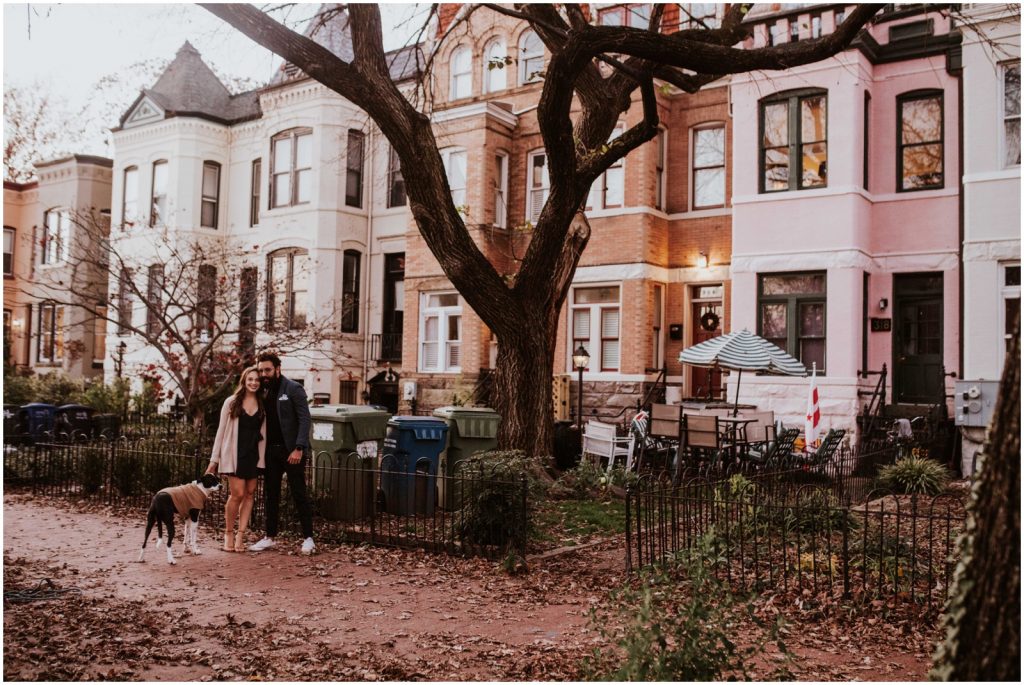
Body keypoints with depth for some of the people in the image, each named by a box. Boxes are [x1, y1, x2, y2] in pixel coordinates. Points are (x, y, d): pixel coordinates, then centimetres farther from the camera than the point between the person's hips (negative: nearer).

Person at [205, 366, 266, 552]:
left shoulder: (263, 404, 6)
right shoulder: (232, 402, 1)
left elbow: (263, 432, 7)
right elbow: (221, 431, 3)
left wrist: (263, 457, -1)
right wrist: (214, 459, 0)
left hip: (254, 455, 3)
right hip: (234, 453, -3)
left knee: (249, 494, 2)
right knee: (237, 494, -10)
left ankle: (240, 535, 8)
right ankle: (228, 533, 8)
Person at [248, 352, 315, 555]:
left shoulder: (293, 389, -8)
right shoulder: (264, 392, 10)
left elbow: (304, 419, -13)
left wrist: (298, 448, -20)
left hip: (291, 450, -6)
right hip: (271, 450, 6)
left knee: (299, 494, -1)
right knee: (271, 494, 11)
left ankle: (308, 538, 6)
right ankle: (270, 537, 21)